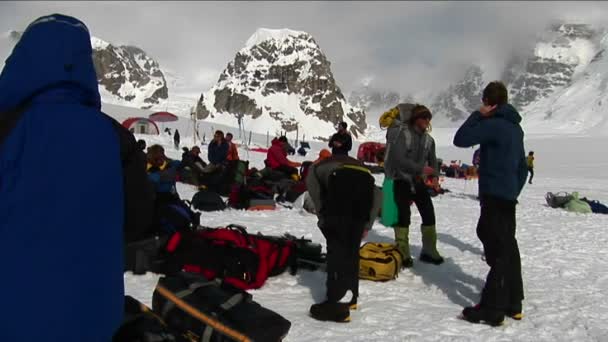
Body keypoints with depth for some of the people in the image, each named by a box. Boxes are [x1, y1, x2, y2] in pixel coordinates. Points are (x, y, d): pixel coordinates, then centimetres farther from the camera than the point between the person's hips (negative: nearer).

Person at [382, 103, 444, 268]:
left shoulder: (428, 139, 5)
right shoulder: (402, 133, -15)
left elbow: (433, 160, 8)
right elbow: (398, 159, -24)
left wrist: (434, 177, -12)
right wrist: (421, 169, -26)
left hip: (419, 182, 6)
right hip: (402, 181, -6)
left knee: (429, 215, 4)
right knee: (404, 216, -5)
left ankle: (429, 251, 19)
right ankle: (403, 254, 9)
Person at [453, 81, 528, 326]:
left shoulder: (493, 124, -14)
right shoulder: (515, 127, 15)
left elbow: (460, 139, -16)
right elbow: (522, 167, 20)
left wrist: (478, 114, -6)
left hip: (494, 195, -9)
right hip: (508, 195, 9)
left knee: (497, 250, -9)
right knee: (508, 248, 13)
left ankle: (492, 309, -6)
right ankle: (512, 304, 21)